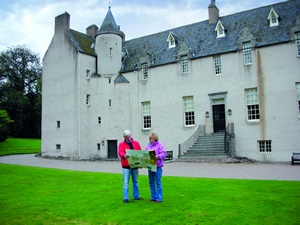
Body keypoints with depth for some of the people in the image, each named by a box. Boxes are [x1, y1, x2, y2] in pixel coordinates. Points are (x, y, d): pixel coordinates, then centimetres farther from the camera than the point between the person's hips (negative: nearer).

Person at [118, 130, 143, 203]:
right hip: (126, 166, -4)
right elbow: (120, 152, -17)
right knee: (126, 183, -4)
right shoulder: (122, 144, 0)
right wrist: (124, 156, -41)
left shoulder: (136, 143, 10)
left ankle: (136, 196, 26)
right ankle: (126, 198, 3)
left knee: (135, 181, 13)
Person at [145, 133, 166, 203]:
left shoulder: (160, 145, -2)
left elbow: (163, 154, -12)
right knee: (151, 183, 12)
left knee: (158, 183, -2)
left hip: (157, 166, -6)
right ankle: (153, 197, 23)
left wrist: (158, 156, -29)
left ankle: (159, 198, 7)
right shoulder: (148, 146, 15)